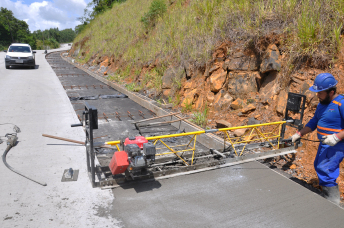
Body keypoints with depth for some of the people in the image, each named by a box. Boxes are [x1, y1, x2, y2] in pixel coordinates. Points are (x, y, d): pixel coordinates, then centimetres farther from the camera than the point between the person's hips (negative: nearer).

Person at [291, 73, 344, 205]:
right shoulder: (322, 104, 9)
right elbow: (313, 122, 16)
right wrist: (299, 134, 10)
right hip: (324, 144, 10)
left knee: (324, 170, -13)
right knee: (318, 167, 18)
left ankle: (333, 203, 2)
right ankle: (327, 196, 35)